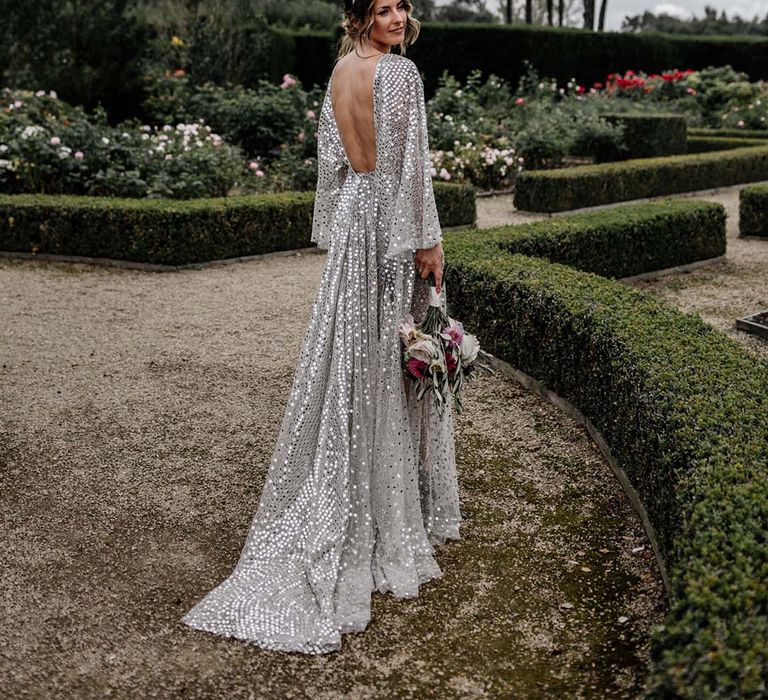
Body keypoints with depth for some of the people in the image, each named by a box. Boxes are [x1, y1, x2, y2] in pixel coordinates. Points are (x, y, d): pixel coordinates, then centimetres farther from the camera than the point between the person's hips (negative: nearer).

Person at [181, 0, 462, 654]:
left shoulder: (340, 71, 10)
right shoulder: (399, 72, -13)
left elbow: (332, 159, 13)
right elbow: (410, 163, -17)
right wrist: (428, 239, -12)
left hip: (353, 215, 7)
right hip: (393, 217, -7)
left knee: (352, 358, 12)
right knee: (396, 362, 2)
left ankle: (346, 508, 21)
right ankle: (398, 508, 15)